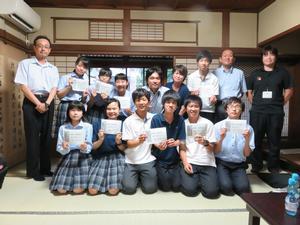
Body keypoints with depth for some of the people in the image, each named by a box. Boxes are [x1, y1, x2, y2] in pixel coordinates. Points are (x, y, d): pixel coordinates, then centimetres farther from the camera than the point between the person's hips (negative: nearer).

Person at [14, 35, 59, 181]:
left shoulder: (53, 68, 14)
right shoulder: (25, 64, 3)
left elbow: (54, 88, 6)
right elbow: (23, 86, -5)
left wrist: (46, 103, -10)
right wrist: (38, 103, -13)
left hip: (48, 103, 4)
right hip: (31, 102, -3)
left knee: (46, 136, 7)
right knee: (32, 136, -2)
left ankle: (45, 168, 18)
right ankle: (33, 171, 8)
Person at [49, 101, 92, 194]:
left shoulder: (88, 126, -3)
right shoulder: (63, 128, 2)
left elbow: (89, 147, -5)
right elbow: (59, 148, 0)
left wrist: (84, 148, -28)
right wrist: (63, 148, -22)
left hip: (82, 157, -2)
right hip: (67, 157, 2)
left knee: (78, 190, -13)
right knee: (61, 190, -7)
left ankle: (81, 181, 19)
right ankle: (67, 180, 24)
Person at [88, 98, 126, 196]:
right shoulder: (97, 125, 0)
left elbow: (124, 149, 2)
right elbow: (93, 147, 1)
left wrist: (118, 142, -19)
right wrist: (101, 140, -19)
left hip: (117, 158, -1)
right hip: (100, 158, 1)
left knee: (113, 191, -15)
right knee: (92, 190, -9)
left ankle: (116, 179, 17)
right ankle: (104, 179, 20)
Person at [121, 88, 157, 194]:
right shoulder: (128, 121, -4)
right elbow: (128, 144, -8)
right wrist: (139, 141, -28)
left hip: (148, 160, 1)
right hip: (131, 161, -1)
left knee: (150, 189, -8)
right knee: (129, 189, -11)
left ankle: (141, 177, 24)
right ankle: (136, 177, 22)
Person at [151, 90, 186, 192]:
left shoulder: (180, 119, -7)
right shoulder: (156, 119, -12)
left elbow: (181, 141, -5)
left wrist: (175, 143, -28)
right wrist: (159, 145, -29)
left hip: (174, 158, 2)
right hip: (159, 158, -2)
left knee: (176, 186, -1)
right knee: (166, 186, -5)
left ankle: (171, 173, 28)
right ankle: (159, 175, 24)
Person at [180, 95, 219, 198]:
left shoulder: (208, 123, -1)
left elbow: (212, 149, -1)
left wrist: (205, 143, -23)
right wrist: (185, 163, -9)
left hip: (207, 163, 0)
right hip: (189, 162, 1)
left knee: (211, 191, -18)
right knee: (189, 189, -19)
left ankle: (200, 179, 14)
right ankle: (193, 178, 14)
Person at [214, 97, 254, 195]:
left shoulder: (248, 128, -1)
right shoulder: (218, 126, -5)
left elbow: (247, 154, 0)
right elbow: (215, 151, -4)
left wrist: (247, 140, -17)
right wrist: (221, 139, -22)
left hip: (239, 165, 2)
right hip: (222, 163, -1)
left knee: (243, 188, -21)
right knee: (226, 188, -23)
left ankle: (232, 179, 10)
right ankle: (222, 178, 9)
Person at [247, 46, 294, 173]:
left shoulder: (282, 73, 5)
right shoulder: (255, 74, 8)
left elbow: (289, 90, 9)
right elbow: (249, 92, 12)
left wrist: (280, 103, 2)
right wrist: (255, 104, 3)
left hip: (276, 113, 0)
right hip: (257, 112, 1)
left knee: (274, 140, 8)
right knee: (256, 140, 5)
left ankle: (273, 165, 23)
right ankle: (256, 165, 19)